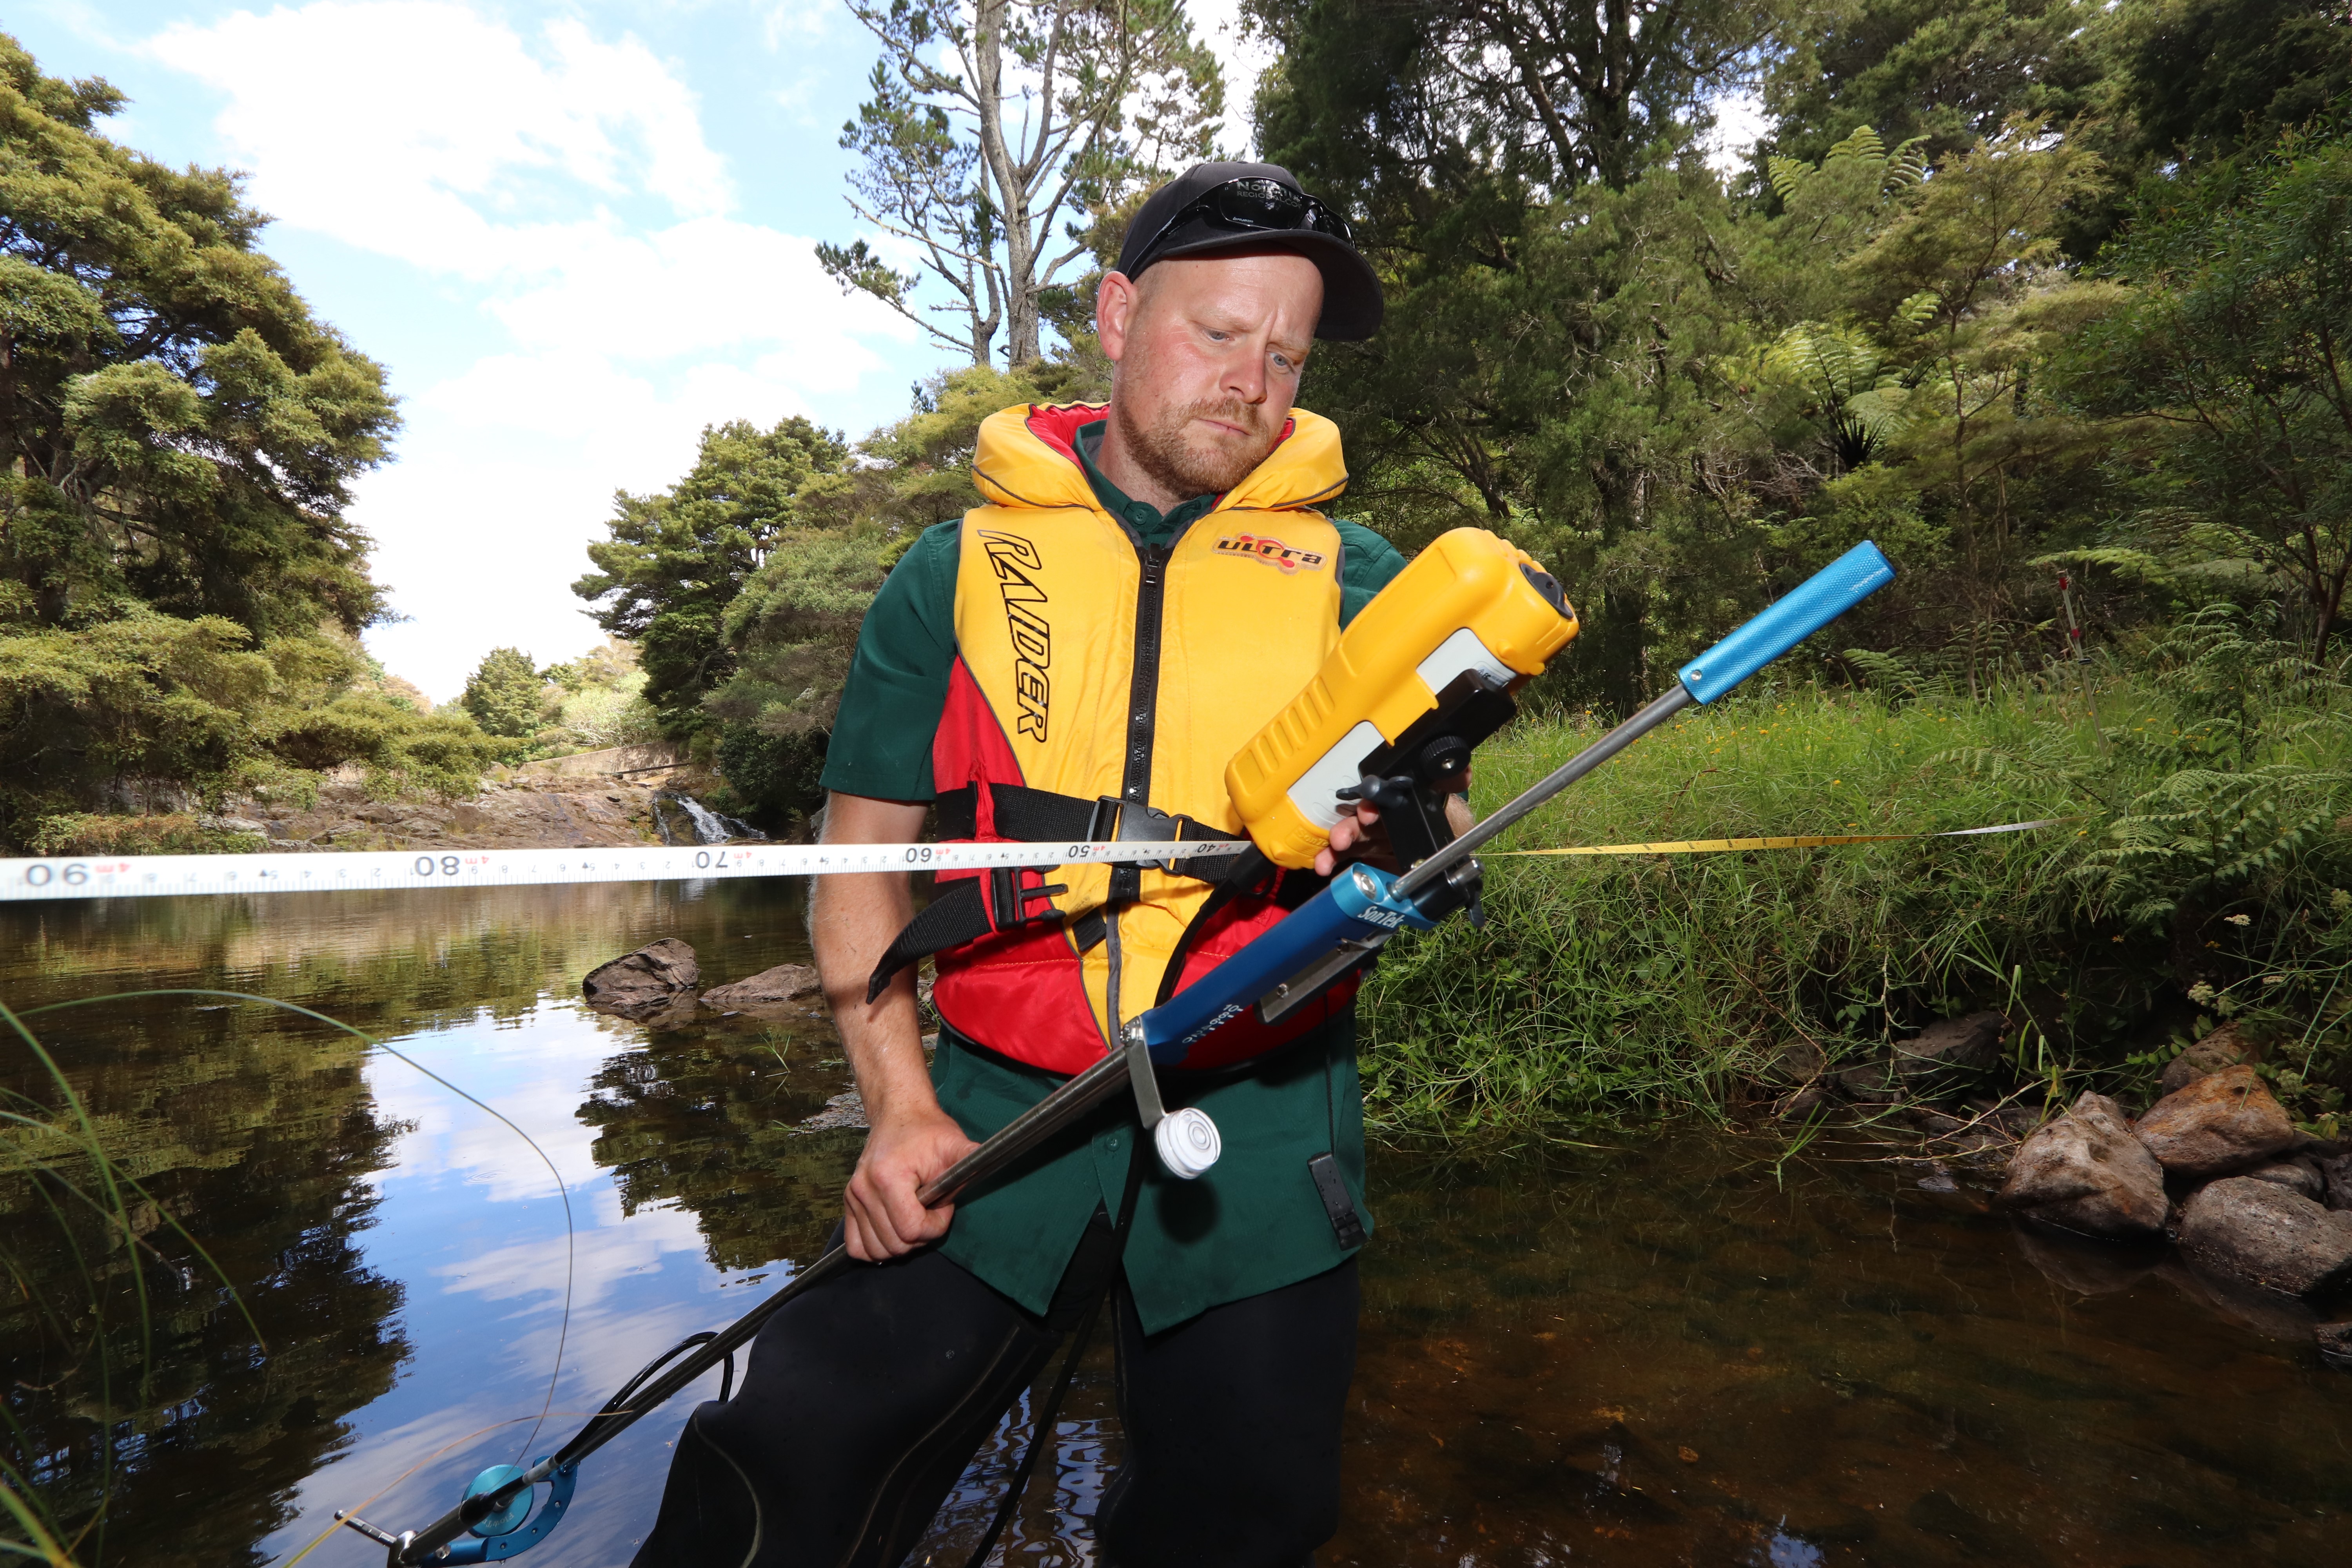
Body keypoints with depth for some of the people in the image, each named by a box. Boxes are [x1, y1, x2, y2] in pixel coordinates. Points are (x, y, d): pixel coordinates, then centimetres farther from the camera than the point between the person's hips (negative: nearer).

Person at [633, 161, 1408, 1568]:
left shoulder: (1355, 579, 6)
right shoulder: (959, 570, 4)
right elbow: (863, 855, 5)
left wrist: (1385, 826, -17)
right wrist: (902, 1106, -5)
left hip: (1262, 1134, 2)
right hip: (1001, 1115, 0)